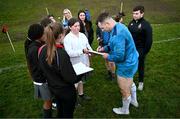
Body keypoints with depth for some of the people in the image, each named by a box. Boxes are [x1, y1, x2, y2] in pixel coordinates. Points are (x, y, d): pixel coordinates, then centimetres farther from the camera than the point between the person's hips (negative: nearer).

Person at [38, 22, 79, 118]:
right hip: (66, 90, -6)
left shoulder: (42, 50, -10)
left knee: (60, 111, 29)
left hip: (53, 88, 7)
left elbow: (43, 69, 3)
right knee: (68, 114, 19)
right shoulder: (61, 54, -32)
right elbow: (71, 79, -26)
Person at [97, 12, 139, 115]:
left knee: (124, 90, 14)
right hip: (131, 61, 10)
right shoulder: (119, 26, 0)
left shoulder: (117, 34, -33)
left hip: (126, 65, -10)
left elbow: (119, 56, -33)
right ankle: (134, 101, 58)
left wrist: (108, 57, -15)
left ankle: (125, 110, 41)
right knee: (130, 82, 33)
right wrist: (104, 48, 1)